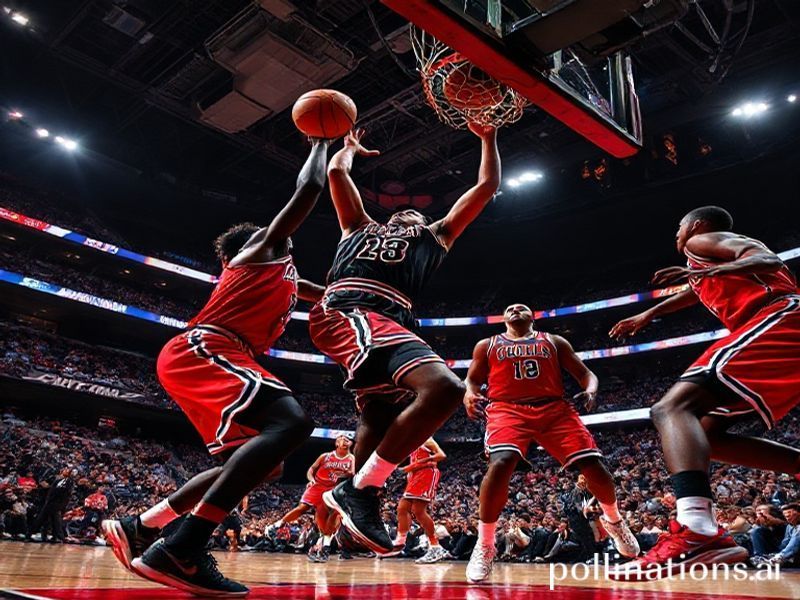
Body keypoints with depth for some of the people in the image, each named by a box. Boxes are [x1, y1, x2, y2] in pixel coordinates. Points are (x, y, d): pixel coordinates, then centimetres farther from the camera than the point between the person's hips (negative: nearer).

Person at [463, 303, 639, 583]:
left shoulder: (554, 341, 21)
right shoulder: (487, 345, 20)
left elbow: (585, 373, 16)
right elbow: (472, 380, 17)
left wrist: (590, 390, -9)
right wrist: (469, 396, -9)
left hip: (554, 408, 2)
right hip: (507, 409, -2)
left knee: (594, 465, -10)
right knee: (501, 464, -31)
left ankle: (613, 520, 25)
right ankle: (484, 546, -16)